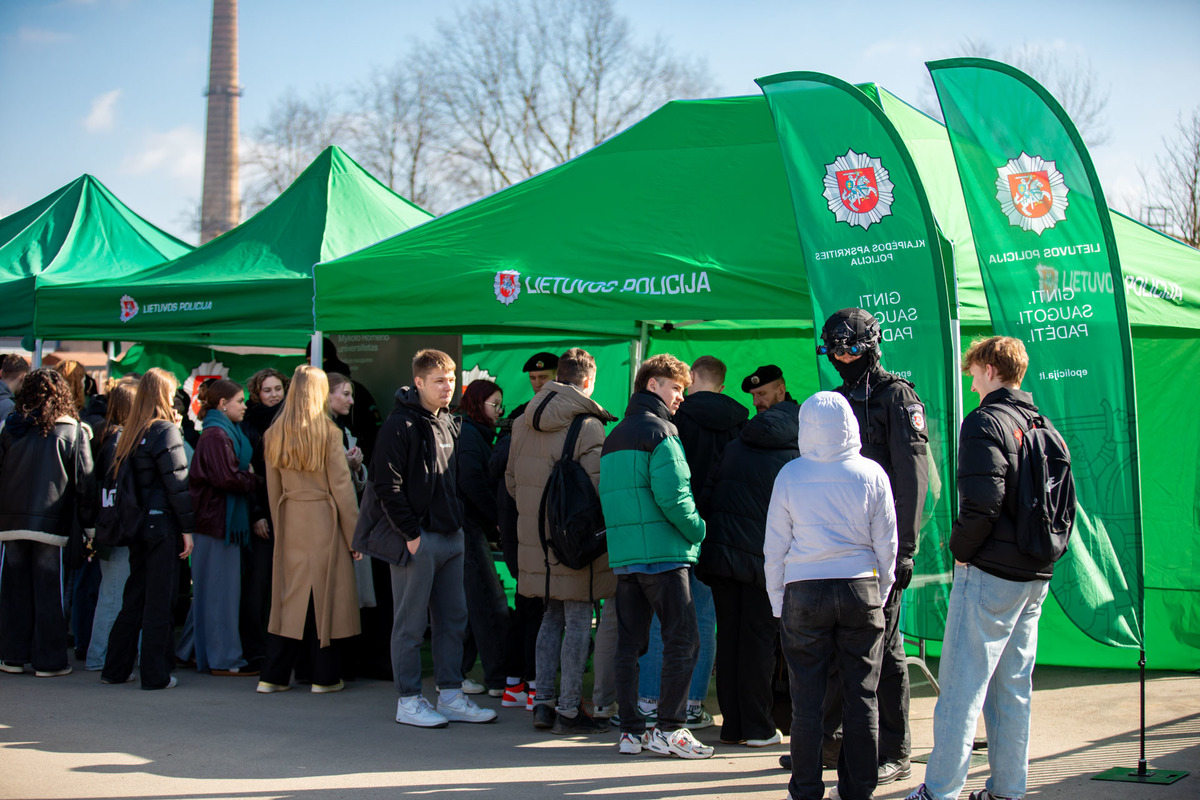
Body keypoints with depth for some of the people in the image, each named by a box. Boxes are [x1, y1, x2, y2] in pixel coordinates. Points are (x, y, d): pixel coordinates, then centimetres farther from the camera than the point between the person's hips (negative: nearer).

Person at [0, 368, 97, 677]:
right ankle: (48, 660, 6)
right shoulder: (73, 431, -4)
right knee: (49, 592, 2)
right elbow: (85, 481, -3)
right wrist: (88, 524, 2)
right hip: (52, 524, -2)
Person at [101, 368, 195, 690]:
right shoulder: (166, 431, -12)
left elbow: (118, 474, 9)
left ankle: (115, 669, 19)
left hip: (137, 525, 7)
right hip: (162, 524, -7)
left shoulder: (129, 432, 8)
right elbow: (177, 483, -13)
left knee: (134, 597, 14)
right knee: (159, 602, -1)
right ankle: (155, 674, 4)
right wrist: (187, 528, -10)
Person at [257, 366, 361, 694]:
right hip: (323, 521, -4)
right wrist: (355, 537, -3)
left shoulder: (274, 435, 5)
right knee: (323, 596, 3)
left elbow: (273, 489, 9)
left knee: (289, 596, 9)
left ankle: (273, 676, 10)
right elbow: (341, 488, -8)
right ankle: (324, 676, 8)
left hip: (289, 521, 4)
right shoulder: (328, 433, -9)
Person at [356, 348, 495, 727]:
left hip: (451, 537, 8)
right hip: (416, 540, -8)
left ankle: (451, 696, 19)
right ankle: (408, 701, 7)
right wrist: (411, 533, -17)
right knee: (411, 624, -1)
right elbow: (387, 486, -15)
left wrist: (459, 523, 12)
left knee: (454, 620, 11)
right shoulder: (400, 425, -11)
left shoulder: (449, 424, 14)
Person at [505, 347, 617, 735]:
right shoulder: (587, 425, -14)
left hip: (537, 537, 7)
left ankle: (543, 702, 18)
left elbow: (511, 478, 16)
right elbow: (596, 485, -19)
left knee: (553, 616, 17)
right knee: (578, 622, 1)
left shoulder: (523, 422, 9)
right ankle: (568, 710, 5)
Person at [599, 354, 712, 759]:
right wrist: (699, 531, -5)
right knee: (682, 640, -4)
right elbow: (673, 496, -18)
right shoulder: (659, 431, -9)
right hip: (662, 553, -8)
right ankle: (669, 728, -5)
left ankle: (631, 731, 10)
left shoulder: (615, 436, 18)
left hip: (622, 554, 9)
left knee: (629, 643, 8)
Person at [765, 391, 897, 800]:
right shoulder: (871, 474, -3)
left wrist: (777, 601, 12)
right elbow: (886, 544, 4)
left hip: (804, 594, -1)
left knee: (807, 698, 5)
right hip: (860, 590, 1)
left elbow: (775, 547, 2)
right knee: (861, 696, 8)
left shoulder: (790, 475, -4)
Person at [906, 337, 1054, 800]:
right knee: (1013, 686, 13)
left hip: (990, 573, -8)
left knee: (961, 684, -4)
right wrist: (1042, 552, 17)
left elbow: (982, 501, -22)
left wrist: (961, 549, -8)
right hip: (1035, 576, 8)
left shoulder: (986, 422, -11)